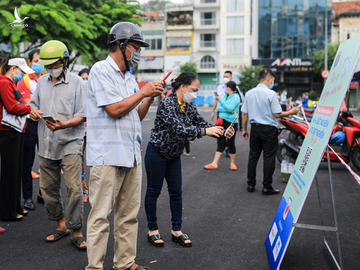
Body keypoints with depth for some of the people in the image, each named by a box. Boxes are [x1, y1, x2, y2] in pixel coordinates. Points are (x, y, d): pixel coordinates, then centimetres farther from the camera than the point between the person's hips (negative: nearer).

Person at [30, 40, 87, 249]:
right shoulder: (42, 82, 12)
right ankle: (61, 225, 29)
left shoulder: (77, 82, -5)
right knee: (48, 188, 12)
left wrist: (63, 125, -26)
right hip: (46, 144, 6)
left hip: (70, 142, -6)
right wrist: (34, 112, -4)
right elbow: (34, 105, 21)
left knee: (74, 188, -10)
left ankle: (76, 231, 3)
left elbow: (82, 116, -9)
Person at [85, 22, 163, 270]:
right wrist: (143, 92, -7)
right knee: (101, 215, -2)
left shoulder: (129, 76, 17)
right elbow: (114, 110, -16)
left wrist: (150, 98, 2)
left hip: (132, 154, 8)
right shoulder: (101, 70, -6)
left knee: (129, 214, 12)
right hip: (107, 155, -8)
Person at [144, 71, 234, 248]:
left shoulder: (189, 106, 2)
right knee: (153, 192, 4)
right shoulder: (167, 104, -23)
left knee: (176, 192, 9)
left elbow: (202, 123, 2)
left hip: (174, 155, 8)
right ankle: (152, 230, 18)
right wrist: (205, 131, -36)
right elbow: (179, 129, -32)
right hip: (157, 153, -8)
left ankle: (176, 230, 19)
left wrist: (222, 133, -14)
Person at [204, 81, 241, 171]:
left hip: (231, 122, -6)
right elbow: (218, 107, 5)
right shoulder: (225, 96, 14)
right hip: (222, 121, 6)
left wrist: (220, 100, -19)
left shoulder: (236, 97, -8)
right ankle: (214, 164, 5)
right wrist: (227, 110, -12)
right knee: (220, 142, 5)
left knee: (230, 143, 0)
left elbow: (229, 108, -19)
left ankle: (232, 163, 17)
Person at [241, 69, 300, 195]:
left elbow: (245, 114, 6)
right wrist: (291, 112, 2)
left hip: (255, 128, 5)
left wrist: (244, 129, 16)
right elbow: (276, 114, -12)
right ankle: (267, 187, 5)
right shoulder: (271, 94, -12)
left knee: (253, 156, 11)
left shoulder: (249, 93, 4)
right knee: (268, 158, 1)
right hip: (269, 129, -5)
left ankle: (251, 184, 17)